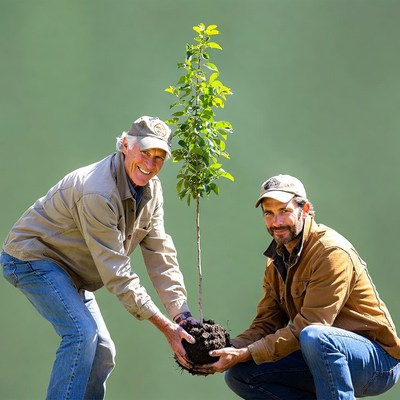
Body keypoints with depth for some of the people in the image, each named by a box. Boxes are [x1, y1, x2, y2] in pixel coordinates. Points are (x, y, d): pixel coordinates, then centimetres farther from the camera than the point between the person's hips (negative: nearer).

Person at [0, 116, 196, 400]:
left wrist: (182, 314, -15)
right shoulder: (98, 192, -32)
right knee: (82, 332, -26)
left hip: (68, 269, 9)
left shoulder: (151, 189, -4)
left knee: (102, 352, 5)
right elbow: (116, 273, -32)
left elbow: (160, 254, -5)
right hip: (31, 256, -9)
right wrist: (166, 327, -31)